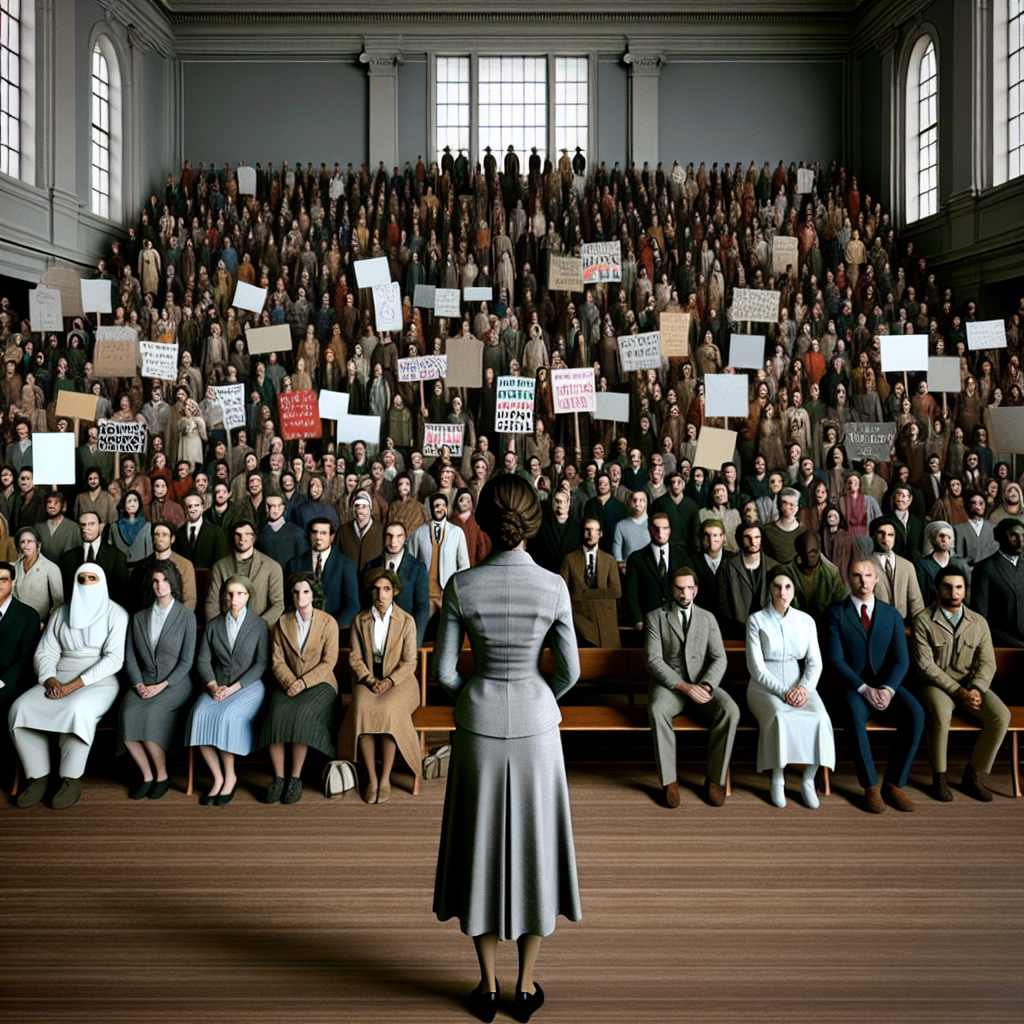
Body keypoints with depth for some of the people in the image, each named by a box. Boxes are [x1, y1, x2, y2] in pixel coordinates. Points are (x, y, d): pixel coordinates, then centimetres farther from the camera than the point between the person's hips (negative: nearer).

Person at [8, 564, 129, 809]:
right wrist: (50, 680, -10)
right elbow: (45, 653, 13)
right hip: (59, 680, 5)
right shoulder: (61, 613, 16)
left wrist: (73, 685, -17)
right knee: (21, 708, -21)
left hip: (99, 681, -5)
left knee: (77, 710, -36)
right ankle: (38, 777, -12)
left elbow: (114, 659, -10)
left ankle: (72, 780, -23)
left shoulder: (116, 614, 1)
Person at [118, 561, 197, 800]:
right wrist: (139, 684, -7)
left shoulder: (186, 617, 2)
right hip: (144, 683, 4)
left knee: (149, 713, -31)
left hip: (175, 684, -4)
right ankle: (147, 776, -11)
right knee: (127, 714, -27)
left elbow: (187, 660, -3)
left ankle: (162, 776, -12)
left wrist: (162, 685, -13)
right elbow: (130, 657, 10)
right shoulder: (139, 618, 15)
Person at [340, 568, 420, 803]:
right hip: (367, 678, 2)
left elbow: (409, 661, -3)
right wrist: (369, 679, -11)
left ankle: (385, 779, -18)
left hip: (399, 679, -2)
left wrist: (390, 680, -17)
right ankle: (371, 778, -19)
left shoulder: (406, 621, -3)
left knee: (388, 711, -31)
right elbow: (355, 658, 5)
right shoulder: (359, 621, 5)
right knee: (362, 710, -29)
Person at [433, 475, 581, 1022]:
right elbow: (570, 671, -4)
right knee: (533, 841, 14)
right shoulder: (554, 587, -11)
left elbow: (444, 670, -6)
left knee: (482, 841, 14)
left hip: (479, 724, 0)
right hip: (534, 725, 0)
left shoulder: (461, 585, -12)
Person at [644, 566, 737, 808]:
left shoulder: (707, 618, 13)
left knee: (730, 711, -28)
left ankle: (715, 779, -15)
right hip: (669, 684, -2)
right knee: (656, 710, -36)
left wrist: (706, 686, -17)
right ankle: (670, 781, -23)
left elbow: (719, 658, 4)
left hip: (702, 683, 2)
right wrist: (683, 686, -19)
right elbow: (653, 659, -7)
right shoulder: (655, 617, 4)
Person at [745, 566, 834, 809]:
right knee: (781, 717, -34)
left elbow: (814, 662, 6)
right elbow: (757, 667, -7)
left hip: (798, 683, 3)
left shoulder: (806, 621, 9)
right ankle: (778, 779, -16)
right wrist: (782, 692, -18)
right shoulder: (756, 621, -2)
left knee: (819, 717, -28)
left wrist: (804, 687, -14)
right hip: (765, 686, -3)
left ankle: (808, 780, -12)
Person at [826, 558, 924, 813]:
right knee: (855, 714, -35)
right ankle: (870, 787, -22)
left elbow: (901, 660, 3)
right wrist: (864, 688, -18)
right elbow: (836, 660, -6)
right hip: (852, 686, -3)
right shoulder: (836, 613, 3)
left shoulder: (892, 615, 12)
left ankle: (894, 784, -14)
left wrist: (888, 689, -17)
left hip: (886, 685, 3)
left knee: (915, 714, -26)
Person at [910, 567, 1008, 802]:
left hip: (970, 684, 4)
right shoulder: (923, 620, -5)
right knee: (941, 714, -35)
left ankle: (973, 775, -5)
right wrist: (958, 691, -18)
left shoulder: (978, 622, 9)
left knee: (1001, 715, -22)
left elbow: (987, 662, 4)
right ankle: (939, 778, -15)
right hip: (935, 684, -4)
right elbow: (925, 665, -11)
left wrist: (976, 689, -16)